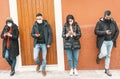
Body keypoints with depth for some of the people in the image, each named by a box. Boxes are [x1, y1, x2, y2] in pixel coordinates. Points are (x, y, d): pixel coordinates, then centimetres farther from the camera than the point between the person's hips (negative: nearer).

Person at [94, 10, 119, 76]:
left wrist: (114, 39, 0)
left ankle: (107, 70, 24)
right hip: (103, 42, -4)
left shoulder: (113, 22, 1)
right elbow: (96, 31, -13)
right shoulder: (100, 22, -10)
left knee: (108, 56, 11)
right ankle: (98, 57, 20)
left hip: (110, 42, 4)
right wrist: (105, 32, -24)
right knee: (104, 53, -18)